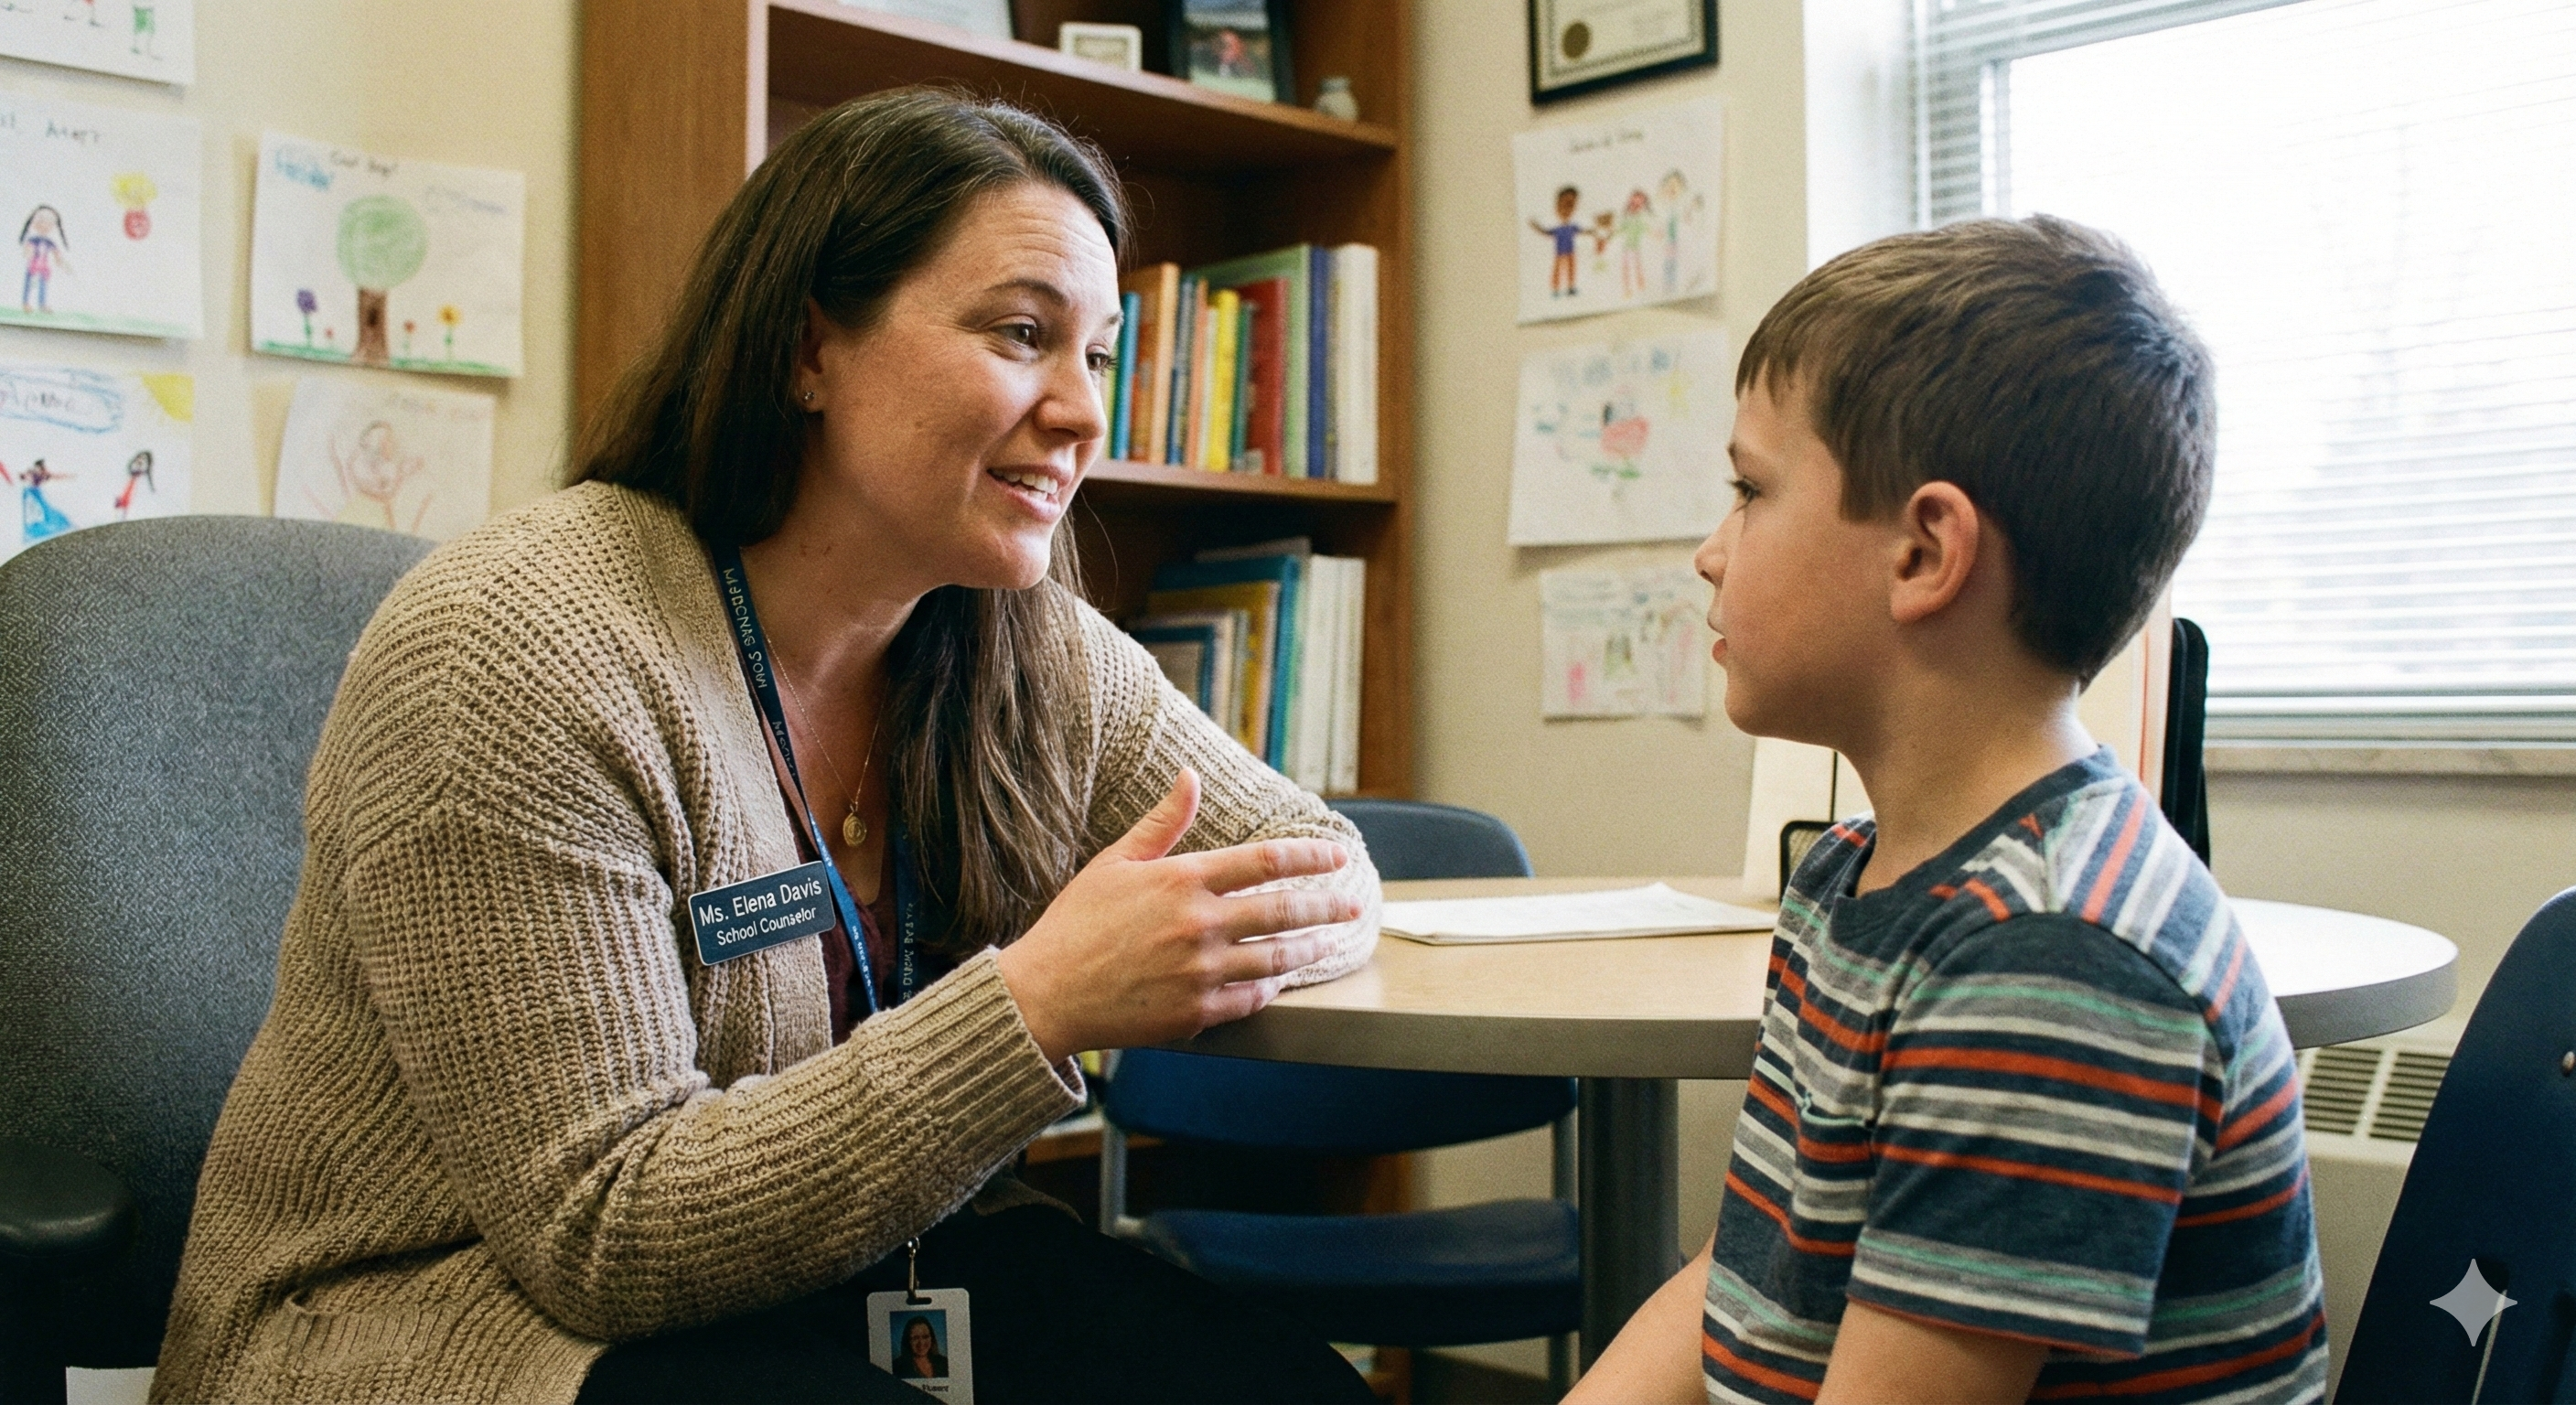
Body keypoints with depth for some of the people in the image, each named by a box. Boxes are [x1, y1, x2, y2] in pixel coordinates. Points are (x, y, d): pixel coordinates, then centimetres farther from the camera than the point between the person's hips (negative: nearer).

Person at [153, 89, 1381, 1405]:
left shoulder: (1039, 653, 0)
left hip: (847, 1285, 6)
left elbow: (1312, 855, 9)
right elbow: (604, 1230, -24)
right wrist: (1037, 1003, -33)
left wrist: (1278, 920, -17)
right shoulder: (515, 656, -22)